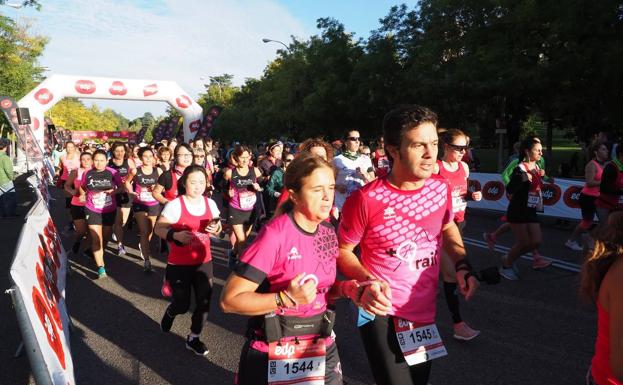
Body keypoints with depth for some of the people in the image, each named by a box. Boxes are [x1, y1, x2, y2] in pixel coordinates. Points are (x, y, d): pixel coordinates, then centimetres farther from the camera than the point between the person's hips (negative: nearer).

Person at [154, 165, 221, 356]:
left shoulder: (210, 203, 0)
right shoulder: (175, 205, -14)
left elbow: (216, 226, 13)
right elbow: (159, 229, -12)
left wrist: (216, 228, -11)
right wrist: (175, 235, -30)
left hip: (204, 262, 4)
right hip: (179, 264, -4)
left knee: (204, 302, 4)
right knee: (182, 305, 5)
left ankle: (193, 339, 26)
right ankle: (170, 313, 43)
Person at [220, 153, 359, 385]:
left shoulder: (328, 232, -1)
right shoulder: (275, 235, -22)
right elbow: (229, 300, -21)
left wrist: (344, 289, -6)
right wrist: (287, 299, -30)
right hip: (275, 353, -5)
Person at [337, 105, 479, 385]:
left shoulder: (441, 188, -8)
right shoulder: (366, 199, -24)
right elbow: (342, 251, -11)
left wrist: (462, 265, -1)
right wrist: (366, 283, -27)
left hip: (425, 313, 6)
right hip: (382, 315, -6)